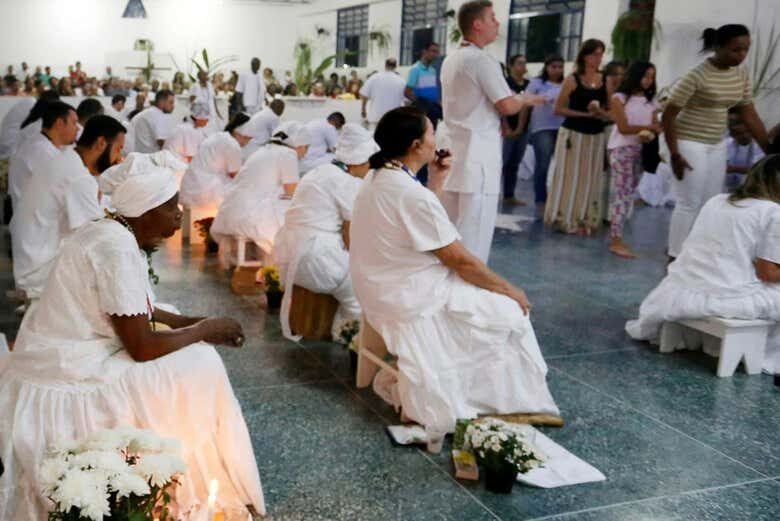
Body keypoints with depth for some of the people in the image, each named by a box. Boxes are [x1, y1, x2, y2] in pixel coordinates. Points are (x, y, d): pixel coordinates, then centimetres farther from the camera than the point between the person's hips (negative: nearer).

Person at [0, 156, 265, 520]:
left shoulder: (113, 233, 6)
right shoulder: (118, 248, -24)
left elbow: (132, 309, 19)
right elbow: (142, 348, -24)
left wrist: (186, 322, 5)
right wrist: (206, 330, -11)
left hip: (61, 363, 10)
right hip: (67, 384, -10)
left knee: (186, 346, 17)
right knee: (200, 366, -9)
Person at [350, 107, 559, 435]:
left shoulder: (376, 178, 4)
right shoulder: (412, 194, -26)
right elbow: (461, 262, -19)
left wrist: (435, 182, 7)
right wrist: (510, 290, -6)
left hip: (383, 288, 10)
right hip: (409, 300, -10)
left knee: (492, 296, 19)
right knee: (510, 312, 2)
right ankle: (511, 405, 17)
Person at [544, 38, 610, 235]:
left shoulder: (605, 81, 5)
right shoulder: (572, 80, -6)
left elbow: (610, 113, 10)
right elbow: (558, 109, -7)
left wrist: (600, 112, -13)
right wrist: (585, 113, -15)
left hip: (596, 136, 4)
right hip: (573, 134, -4)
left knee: (591, 179, 9)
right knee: (570, 177, 1)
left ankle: (585, 221, 19)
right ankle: (566, 220, 12)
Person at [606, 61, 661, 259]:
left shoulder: (651, 101, 15)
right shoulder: (620, 98, 0)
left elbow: (655, 126, 8)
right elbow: (624, 128, -8)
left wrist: (650, 135, -14)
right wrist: (649, 127, -11)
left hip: (641, 151, 6)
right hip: (622, 149, -6)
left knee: (629, 194, 5)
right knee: (621, 194, -11)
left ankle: (616, 237, 11)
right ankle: (615, 241, -12)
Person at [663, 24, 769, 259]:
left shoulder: (741, 76, 3)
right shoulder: (697, 75, -19)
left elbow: (749, 116, 9)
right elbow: (667, 115, -17)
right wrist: (674, 154, -18)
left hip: (717, 146, 7)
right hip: (690, 145, -7)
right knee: (689, 204, -3)